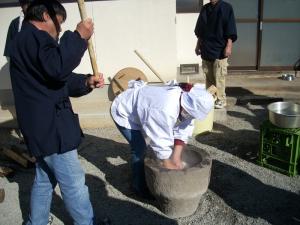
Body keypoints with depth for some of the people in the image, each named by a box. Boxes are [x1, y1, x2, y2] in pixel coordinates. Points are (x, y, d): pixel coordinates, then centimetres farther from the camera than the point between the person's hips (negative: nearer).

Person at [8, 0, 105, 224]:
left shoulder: (31, 40, 23)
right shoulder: (33, 37, -12)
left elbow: (60, 80, 19)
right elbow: (58, 68, -30)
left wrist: (86, 82, 2)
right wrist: (79, 37, -18)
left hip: (43, 125, 11)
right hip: (50, 126, -11)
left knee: (45, 179, 22)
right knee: (74, 184, 0)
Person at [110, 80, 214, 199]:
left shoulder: (187, 101, -16)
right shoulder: (164, 110, -43)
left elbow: (182, 133, -10)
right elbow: (161, 142, -33)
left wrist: (176, 159, -14)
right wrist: (169, 167, -20)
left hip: (138, 108, 8)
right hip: (123, 111, -8)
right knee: (139, 148, -12)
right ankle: (139, 187, 8)